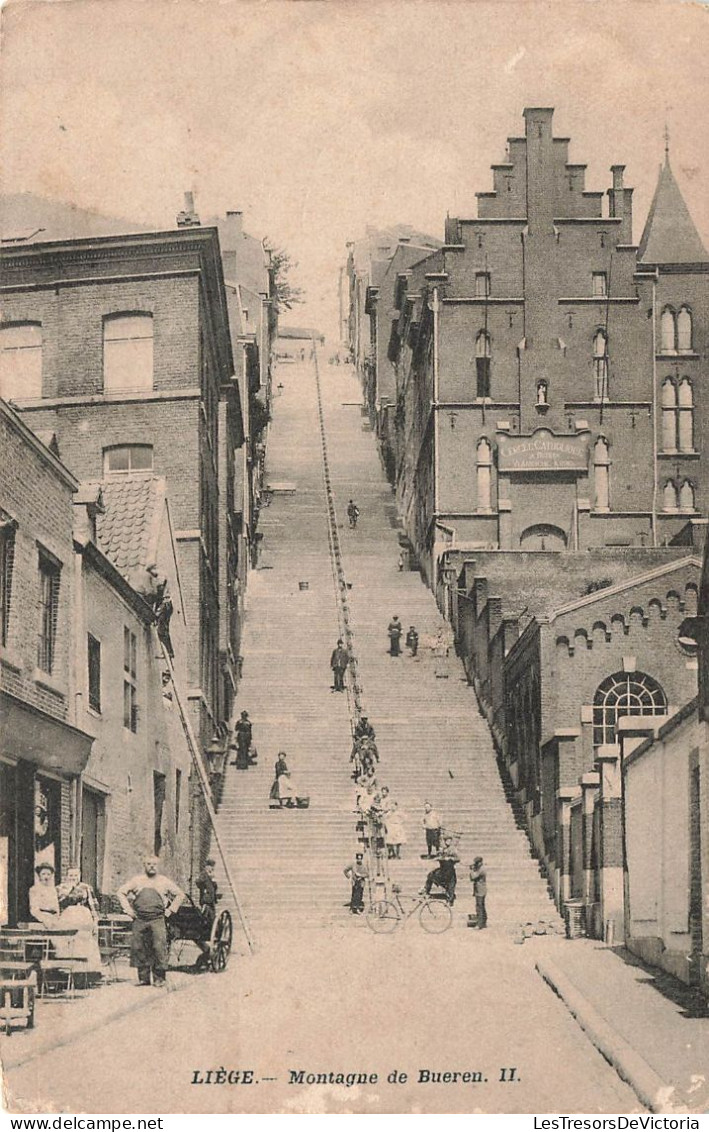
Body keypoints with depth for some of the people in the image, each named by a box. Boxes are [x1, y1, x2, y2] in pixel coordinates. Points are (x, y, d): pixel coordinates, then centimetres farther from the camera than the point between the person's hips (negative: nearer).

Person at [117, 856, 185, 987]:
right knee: (138, 948, 0)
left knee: (159, 947, -10)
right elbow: (121, 892, 15)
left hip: (158, 919, -2)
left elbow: (180, 894, 16)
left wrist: (170, 910, 8)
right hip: (140, 920, 2)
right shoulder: (137, 880, 12)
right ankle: (143, 978, 10)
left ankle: (159, 978, -4)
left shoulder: (164, 881, 10)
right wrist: (128, 909, 7)